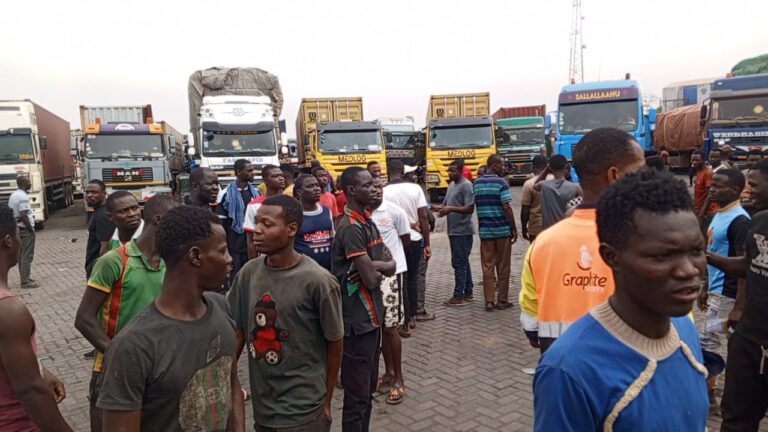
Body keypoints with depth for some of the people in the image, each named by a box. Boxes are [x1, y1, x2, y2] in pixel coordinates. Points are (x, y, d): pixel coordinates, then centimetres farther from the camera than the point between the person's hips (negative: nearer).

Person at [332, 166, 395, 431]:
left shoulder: (367, 222, 10)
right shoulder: (351, 228, -20)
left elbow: (390, 264, 6)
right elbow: (371, 280, -23)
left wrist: (373, 267, -14)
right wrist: (383, 267, -1)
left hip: (371, 315, 10)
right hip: (357, 320, -10)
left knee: (368, 387, 21)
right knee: (357, 395, 3)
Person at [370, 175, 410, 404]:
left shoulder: (395, 211, -10)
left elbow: (406, 239, 3)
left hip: (391, 272, -4)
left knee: (391, 326, 1)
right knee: (380, 325, 13)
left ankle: (399, 378, 14)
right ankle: (389, 371, 29)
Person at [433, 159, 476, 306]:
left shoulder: (466, 185, -14)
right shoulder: (451, 185, 14)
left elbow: (470, 209, -19)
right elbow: (446, 204, 17)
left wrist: (451, 209, -25)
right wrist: (437, 207, -2)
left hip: (462, 231, -9)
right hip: (454, 230, 9)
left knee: (459, 263, -5)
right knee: (463, 262, 15)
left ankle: (458, 296, 1)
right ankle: (468, 292, 24)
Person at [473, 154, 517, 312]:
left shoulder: (476, 183, 6)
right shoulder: (501, 182, -11)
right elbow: (507, 207, -15)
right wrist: (514, 229, -8)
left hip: (484, 230, 4)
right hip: (502, 229, -4)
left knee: (487, 266, 7)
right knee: (503, 266, 6)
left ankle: (489, 301, 7)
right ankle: (502, 300, 13)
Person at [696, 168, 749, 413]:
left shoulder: (739, 221, -19)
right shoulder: (719, 215, 10)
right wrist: (705, 288, 19)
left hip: (727, 293, -9)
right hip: (716, 290, 9)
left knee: (707, 343, -4)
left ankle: (706, 396, 7)